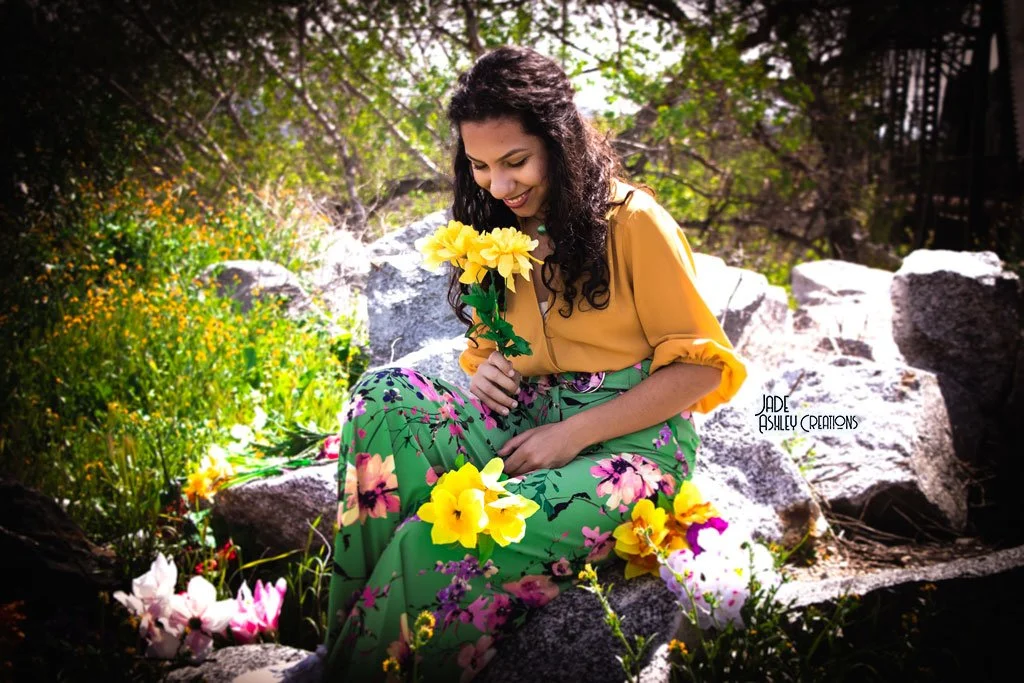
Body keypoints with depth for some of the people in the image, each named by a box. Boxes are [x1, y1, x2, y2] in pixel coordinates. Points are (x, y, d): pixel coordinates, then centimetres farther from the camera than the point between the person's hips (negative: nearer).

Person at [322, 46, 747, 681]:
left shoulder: (634, 222, -7)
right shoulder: (500, 230, 11)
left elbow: (700, 367, -8)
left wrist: (575, 435, -15)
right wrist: (484, 365, -3)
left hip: (629, 440, -6)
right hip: (526, 422, 6)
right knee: (386, 396, -23)